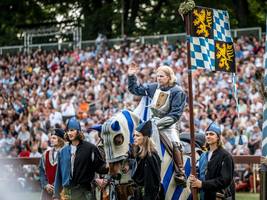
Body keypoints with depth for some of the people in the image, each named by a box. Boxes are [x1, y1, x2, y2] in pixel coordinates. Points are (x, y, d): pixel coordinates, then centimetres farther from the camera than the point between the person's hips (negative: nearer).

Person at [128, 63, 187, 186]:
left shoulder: (177, 91, -10)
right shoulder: (154, 87, 5)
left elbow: (175, 114, -15)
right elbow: (135, 89, 17)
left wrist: (160, 123, -22)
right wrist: (131, 76, 4)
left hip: (168, 124, -6)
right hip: (154, 121, 6)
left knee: (175, 144, -27)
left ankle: (180, 173, -25)